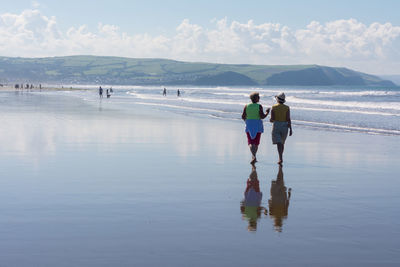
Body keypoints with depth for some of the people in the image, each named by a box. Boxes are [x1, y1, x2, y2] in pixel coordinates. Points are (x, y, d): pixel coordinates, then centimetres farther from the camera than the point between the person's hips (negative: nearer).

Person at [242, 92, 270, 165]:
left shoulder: (246, 106, -1)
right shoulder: (259, 106, -8)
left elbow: (243, 117, -1)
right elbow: (262, 116, -13)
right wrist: (267, 113, 6)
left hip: (249, 126, 1)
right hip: (257, 126, -1)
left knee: (250, 142, 1)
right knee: (256, 142, 15)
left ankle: (253, 156, -23)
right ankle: (254, 158, 19)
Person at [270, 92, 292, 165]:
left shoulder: (274, 107, -4)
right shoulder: (287, 108, 0)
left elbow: (272, 119, -9)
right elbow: (288, 119, -8)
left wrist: (271, 120, 15)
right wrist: (290, 129, -8)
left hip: (276, 127, -2)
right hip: (284, 127, 2)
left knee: (279, 143, -9)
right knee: (282, 143, 20)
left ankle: (281, 159, -26)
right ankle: (280, 158, 27)